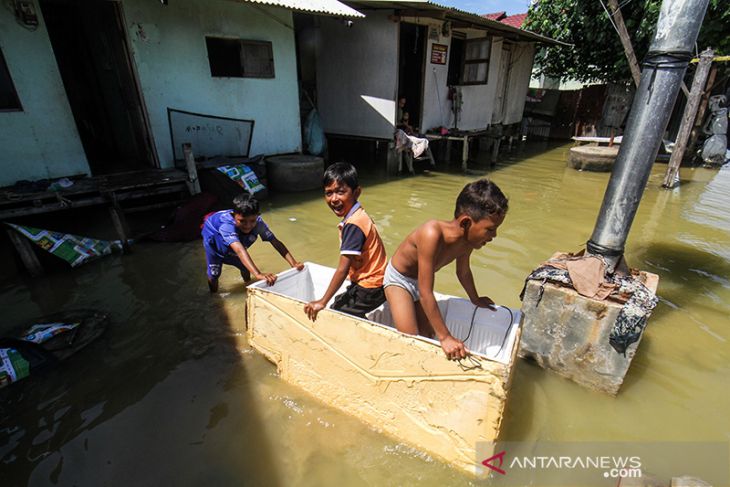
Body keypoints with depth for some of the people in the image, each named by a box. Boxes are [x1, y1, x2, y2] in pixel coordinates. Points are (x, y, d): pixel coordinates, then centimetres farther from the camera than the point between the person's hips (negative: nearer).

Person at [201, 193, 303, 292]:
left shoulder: (258, 222, -35)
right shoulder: (226, 225, -48)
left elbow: (276, 242, -36)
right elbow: (239, 250, -61)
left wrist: (293, 263, -48)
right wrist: (258, 274, -73)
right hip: (213, 237, -4)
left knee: (246, 267, 6)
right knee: (214, 273, -2)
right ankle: (213, 296, 29)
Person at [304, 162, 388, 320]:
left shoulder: (353, 225, -24)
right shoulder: (356, 216, 3)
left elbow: (342, 269, -24)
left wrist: (322, 302, -17)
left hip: (369, 289, -9)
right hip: (373, 283, 9)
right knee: (339, 303, 20)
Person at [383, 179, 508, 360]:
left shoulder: (468, 239, -17)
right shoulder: (432, 234, -41)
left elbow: (463, 271, 6)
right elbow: (425, 294, -35)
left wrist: (475, 299, 23)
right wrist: (445, 337, -28)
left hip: (419, 281, 7)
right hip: (398, 279, -7)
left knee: (428, 336, 10)